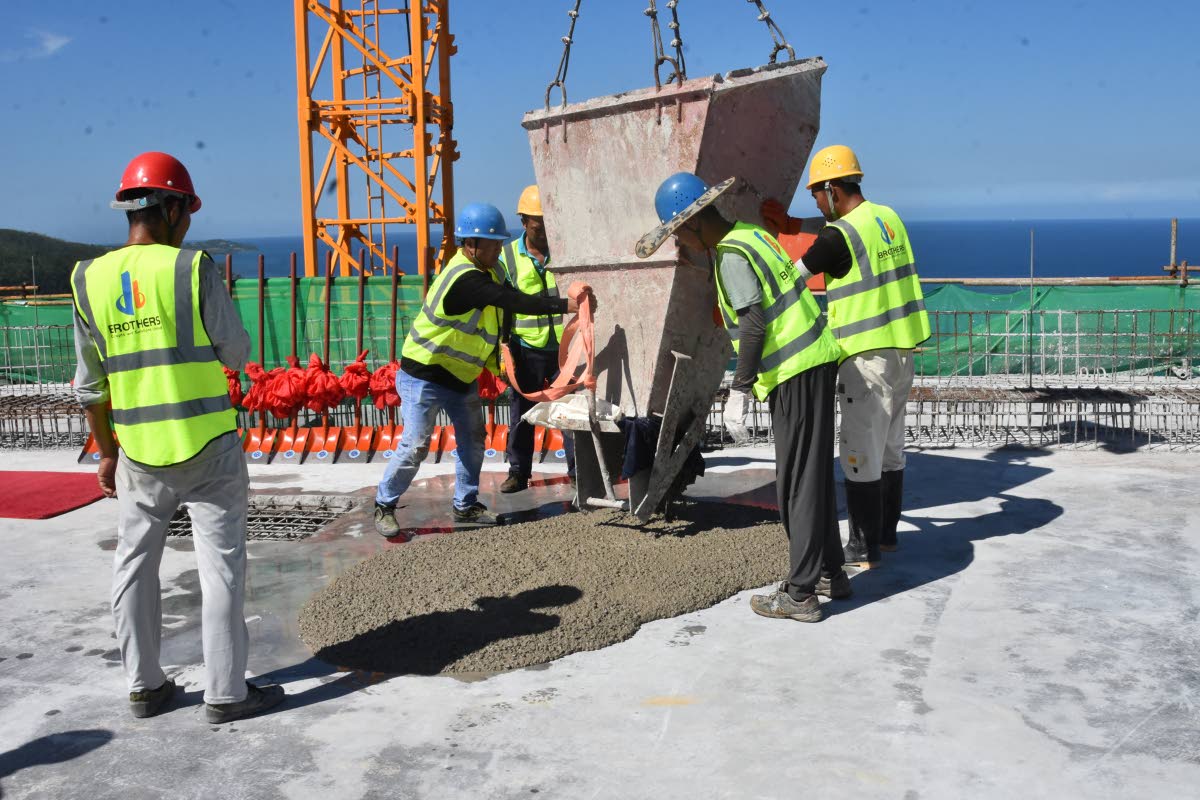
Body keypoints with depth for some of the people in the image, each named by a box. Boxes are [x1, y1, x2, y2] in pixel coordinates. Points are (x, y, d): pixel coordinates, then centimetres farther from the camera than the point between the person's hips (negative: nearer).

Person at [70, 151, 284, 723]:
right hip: (208, 445, -4)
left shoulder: (90, 279, 2)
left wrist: (107, 453, 17)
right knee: (220, 567, 4)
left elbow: (89, 387, 7)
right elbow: (237, 354, -3)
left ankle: (144, 686, 26)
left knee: (134, 566, 17)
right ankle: (225, 692, 9)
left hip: (138, 452, 4)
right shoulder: (193, 268, -10)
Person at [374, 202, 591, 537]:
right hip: (424, 376, -9)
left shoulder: (490, 271, 3)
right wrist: (566, 305, -37)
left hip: (461, 376, 10)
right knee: (414, 446, -7)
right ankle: (384, 507, 8)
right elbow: (513, 302, -36)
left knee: (473, 440, 13)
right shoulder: (464, 279, -29)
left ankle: (466, 504, 27)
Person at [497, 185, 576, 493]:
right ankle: (518, 471, 20)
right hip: (526, 349, 0)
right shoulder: (508, 257, 0)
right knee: (521, 414, 8)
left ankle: (578, 468, 18)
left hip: (564, 347, 0)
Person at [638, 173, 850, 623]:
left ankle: (800, 594, 2)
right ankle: (830, 572, 28)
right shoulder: (751, 234, 13)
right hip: (814, 360, 10)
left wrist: (744, 377, -12)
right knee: (814, 473, 17)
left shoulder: (731, 255, -15)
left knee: (798, 480, -5)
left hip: (795, 372, -10)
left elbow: (755, 321, -21)